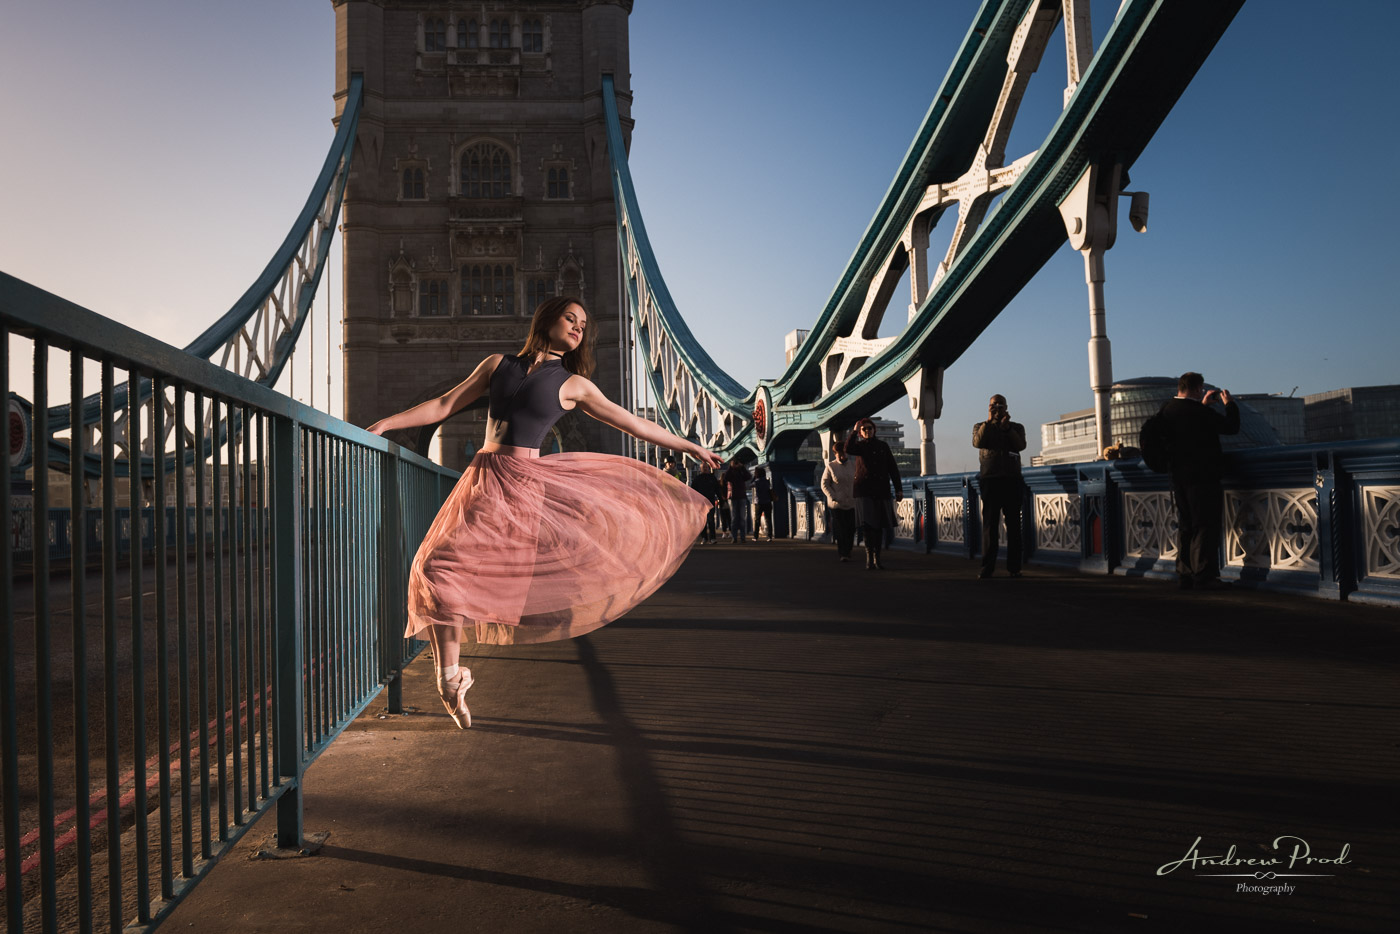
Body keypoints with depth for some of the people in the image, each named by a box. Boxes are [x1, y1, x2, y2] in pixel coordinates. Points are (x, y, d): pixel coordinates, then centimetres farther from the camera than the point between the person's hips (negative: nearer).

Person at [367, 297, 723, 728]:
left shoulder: (573, 384, 7)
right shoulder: (498, 364, 13)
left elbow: (632, 423, 10)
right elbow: (445, 404, 15)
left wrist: (690, 447, 11)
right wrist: (386, 423, 10)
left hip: (524, 486, -3)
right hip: (482, 479, 3)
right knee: (439, 568, -7)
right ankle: (450, 680, 4)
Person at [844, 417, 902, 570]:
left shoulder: (883, 446, 11)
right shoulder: (860, 446, 6)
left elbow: (893, 469, 8)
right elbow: (848, 449, -19)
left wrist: (898, 489, 1)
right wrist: (854, 431, -14)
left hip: (881, 490, 2)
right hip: (863, 490, -2)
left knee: (879, 525, 6)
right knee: (867, 524, -14)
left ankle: (877, 560, 13)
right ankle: (869, 558, -16)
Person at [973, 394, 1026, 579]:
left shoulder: (1017, 427, 16)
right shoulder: (980, 427, 15)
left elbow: (1021, 445, -3)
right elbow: (977, 442, -7)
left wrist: (1007, 427, -10)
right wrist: (989, 421, -10)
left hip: (1012, 480, 1)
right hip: (989, 480, -1)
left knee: (1014, 524, -2)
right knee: (989, 524, -4)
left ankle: (1014, 567, 0)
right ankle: (987, 567, -4)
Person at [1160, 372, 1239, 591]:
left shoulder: (1167, 409, 7)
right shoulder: (1200, 413, -17)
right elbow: (1231, 426, -8)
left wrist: (1203, 405, 22)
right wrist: (1229, 403, 7)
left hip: (1178, 478, 8)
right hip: (1202, 478, -8)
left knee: (1186, 527, 13)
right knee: (1205, 527, -4)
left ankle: (1184, 575, 15)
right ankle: (1203, 576, -4)